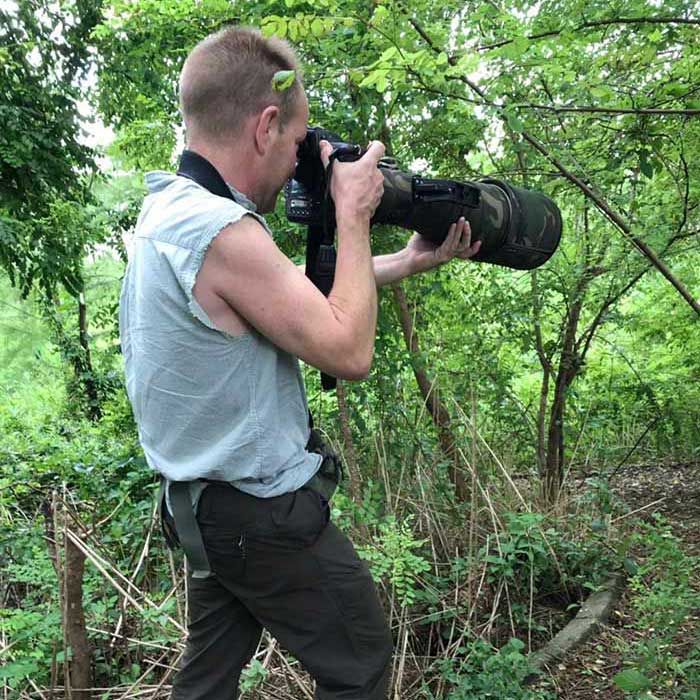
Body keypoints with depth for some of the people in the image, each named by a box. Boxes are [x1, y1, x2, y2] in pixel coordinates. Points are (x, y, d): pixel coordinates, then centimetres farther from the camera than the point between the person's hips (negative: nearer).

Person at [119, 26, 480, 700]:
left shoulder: (169, 211, 3)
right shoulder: (223, 233, -28)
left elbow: (299, 289, 11)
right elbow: (349, 352, -21)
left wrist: (410, 261, 13)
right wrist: (352, 214, -13)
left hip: (205, 501, 9)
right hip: (265, 512, -9)